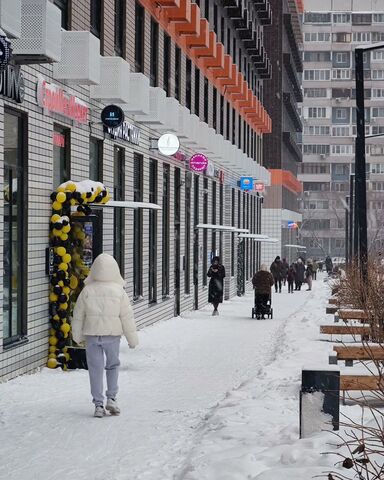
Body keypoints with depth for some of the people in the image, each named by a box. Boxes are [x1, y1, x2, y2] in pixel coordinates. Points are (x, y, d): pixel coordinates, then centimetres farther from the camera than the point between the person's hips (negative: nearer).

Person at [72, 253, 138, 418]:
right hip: (112, 334, 0)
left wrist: (78, 336, 18)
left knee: (95, 369, 5)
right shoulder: (119, 291, -6)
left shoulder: (87, 291, -3)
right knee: (112, 366, 17)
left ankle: (98, 404, 4)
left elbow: (78, 316, 4)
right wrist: (132, 338, 6)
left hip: (92, 334, 0)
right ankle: (111, 398, 7)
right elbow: (127, 317, -3)